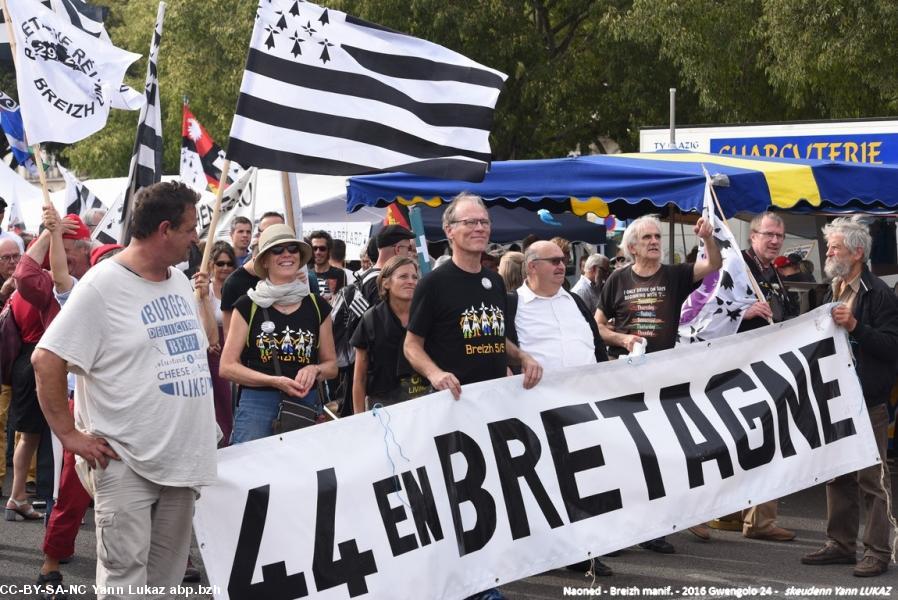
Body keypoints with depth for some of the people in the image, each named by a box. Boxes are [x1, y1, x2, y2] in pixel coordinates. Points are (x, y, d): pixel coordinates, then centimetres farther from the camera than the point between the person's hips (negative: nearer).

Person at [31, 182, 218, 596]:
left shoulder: (181, 281, 12)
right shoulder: (101, 286, -12)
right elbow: (46, 361, -13)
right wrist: (69, 434, -13)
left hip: (182, 458, 7)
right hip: (125, 463, -7)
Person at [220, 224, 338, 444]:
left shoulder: (317, 306, 9)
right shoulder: (248, 306, 1)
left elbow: (331, 365, 15)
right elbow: (227, 366, -2)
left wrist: (314, 370, -8)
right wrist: (274, 381, -14)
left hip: (307, 403, 3)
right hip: (257, 403, -2)